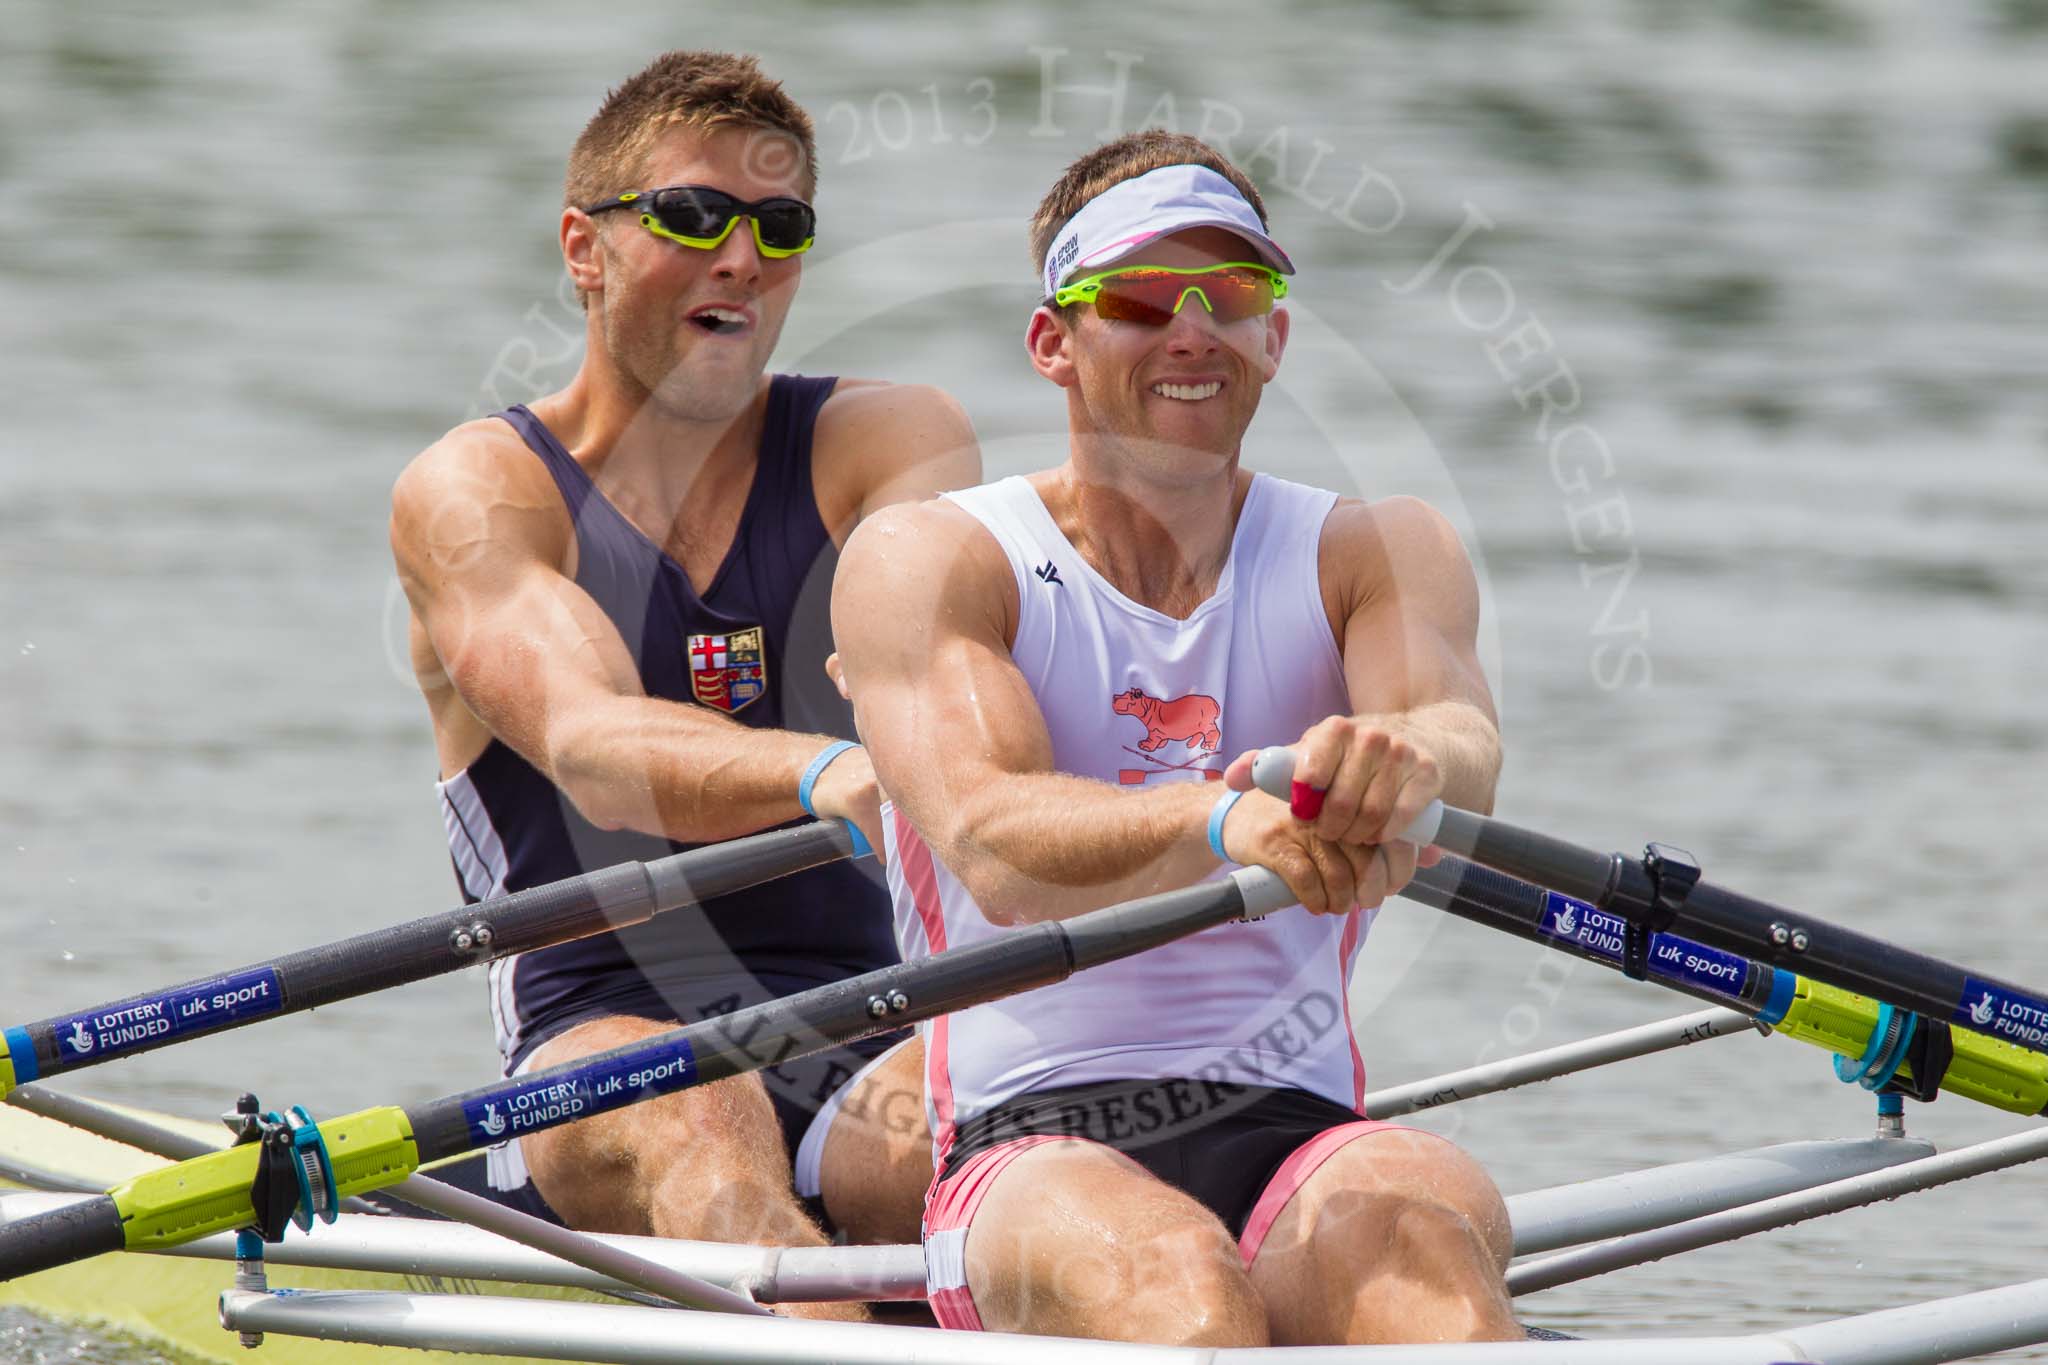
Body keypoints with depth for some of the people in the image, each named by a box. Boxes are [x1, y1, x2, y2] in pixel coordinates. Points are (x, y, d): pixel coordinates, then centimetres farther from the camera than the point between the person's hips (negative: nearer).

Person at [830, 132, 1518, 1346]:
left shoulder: (1374, 553, 14)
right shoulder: (931, 561, 6)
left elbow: (1463, 745, -10)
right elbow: (997, 853, -14)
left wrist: (1408, 758, -37)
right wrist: (1222, 825, -35)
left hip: (1298, 1144, 1)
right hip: (1035, 1147, -1)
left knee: (1412, 1216, -34)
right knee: (1167, 1275, -36)